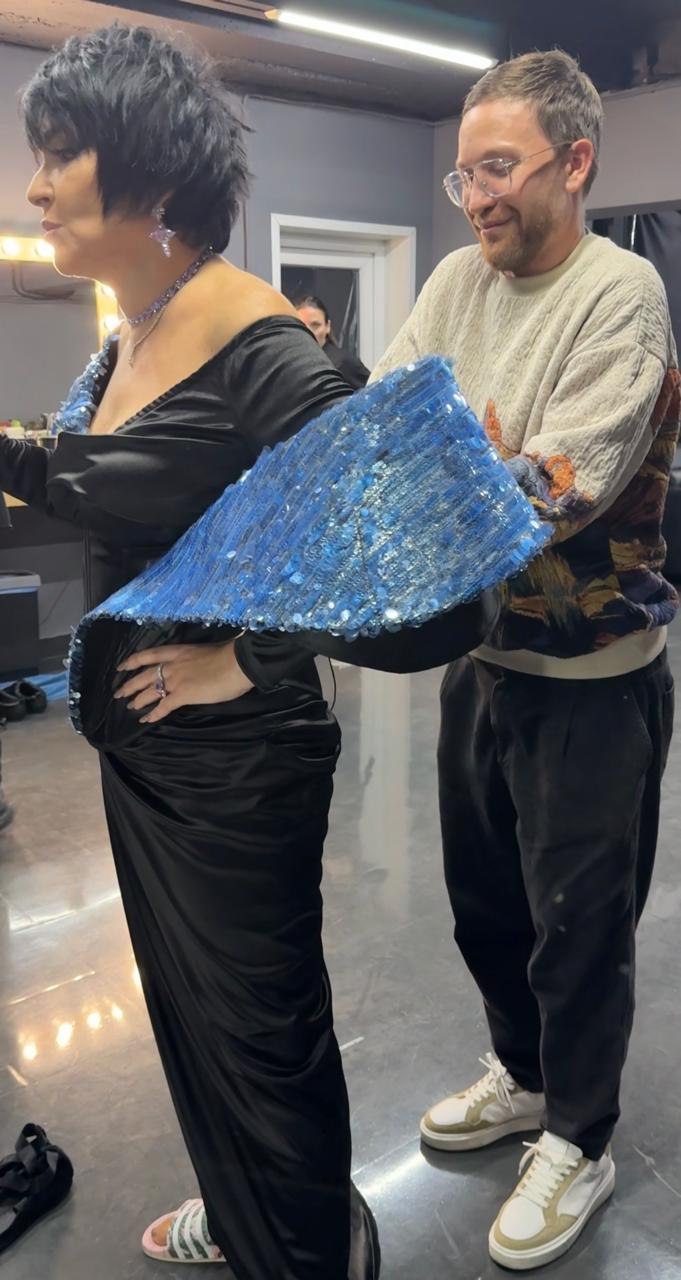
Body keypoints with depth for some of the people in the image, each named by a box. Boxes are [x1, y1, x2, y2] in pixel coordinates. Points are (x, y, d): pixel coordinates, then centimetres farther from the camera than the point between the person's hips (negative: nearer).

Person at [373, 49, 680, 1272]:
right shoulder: (461, 278, 6)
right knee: (483, 896, 21)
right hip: (479, 653, 7)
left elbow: (556, 493, -25)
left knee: (579, 918, 9)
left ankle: (578, 1143, 34)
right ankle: (523, 1074, 47)